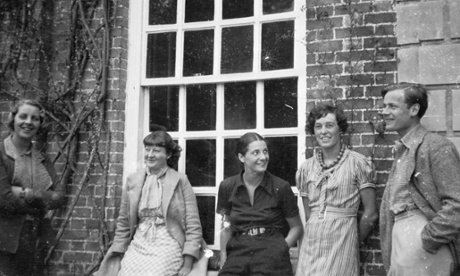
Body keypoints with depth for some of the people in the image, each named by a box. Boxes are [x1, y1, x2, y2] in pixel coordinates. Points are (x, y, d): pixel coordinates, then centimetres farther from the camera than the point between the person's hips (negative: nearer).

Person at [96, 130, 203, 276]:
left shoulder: (180, 181, -3)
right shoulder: (133, 180, 7)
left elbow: (193, 226, -4)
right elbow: (123, 224, 13)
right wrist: (118, 258, 9)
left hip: (167, 247, -3)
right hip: (137, 247, 3)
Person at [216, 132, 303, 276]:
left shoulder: (281, 187, -4)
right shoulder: (227, 187, 3)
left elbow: (296, 227, 5)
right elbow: (227, 228, 12)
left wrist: (279, 250, -9)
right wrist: (223, 261, 2)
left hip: (271, 253, -2)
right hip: (238, 252, 2)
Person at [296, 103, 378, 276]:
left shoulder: (358, 163, -5)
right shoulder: (306, 168, 7)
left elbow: (370, 214, -2)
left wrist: (352, 242, 7)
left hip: (342, 242, -3)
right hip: (311, 244, 4)